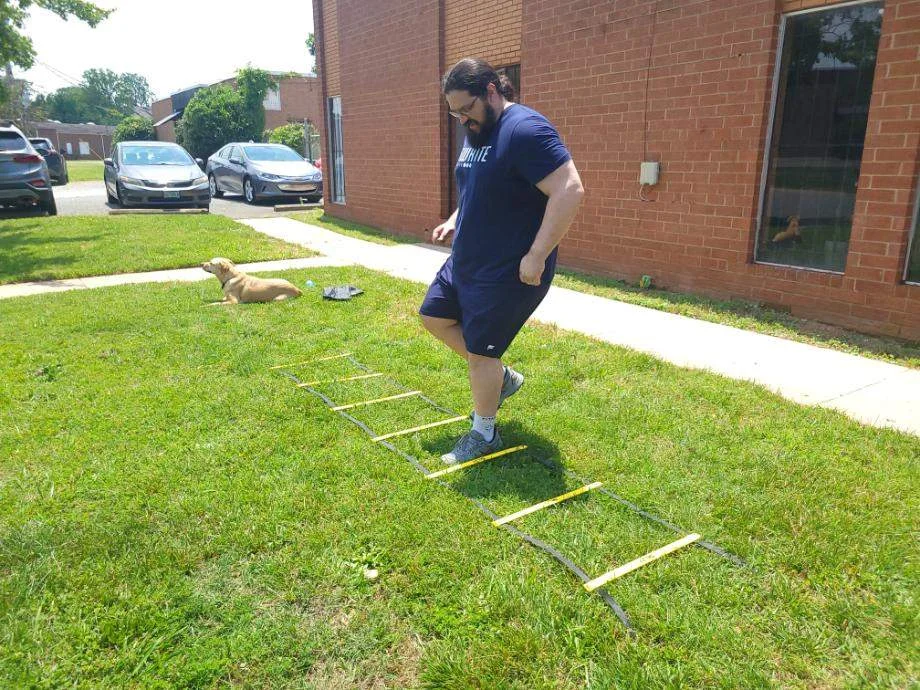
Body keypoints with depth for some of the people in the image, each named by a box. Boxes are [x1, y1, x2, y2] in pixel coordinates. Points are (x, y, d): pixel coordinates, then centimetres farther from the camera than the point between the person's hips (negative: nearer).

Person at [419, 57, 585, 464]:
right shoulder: (475, 133, 10)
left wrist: (537, 256, -28)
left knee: (479, 351, -1)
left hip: (508, 271, -10)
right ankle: (500, 378, 30)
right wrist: (455, 221, 9)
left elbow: (570, 191, -27)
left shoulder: (525, 130, -20)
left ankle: (484, 434, 22)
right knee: (434, 316, 18)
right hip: (466, 260, 10)